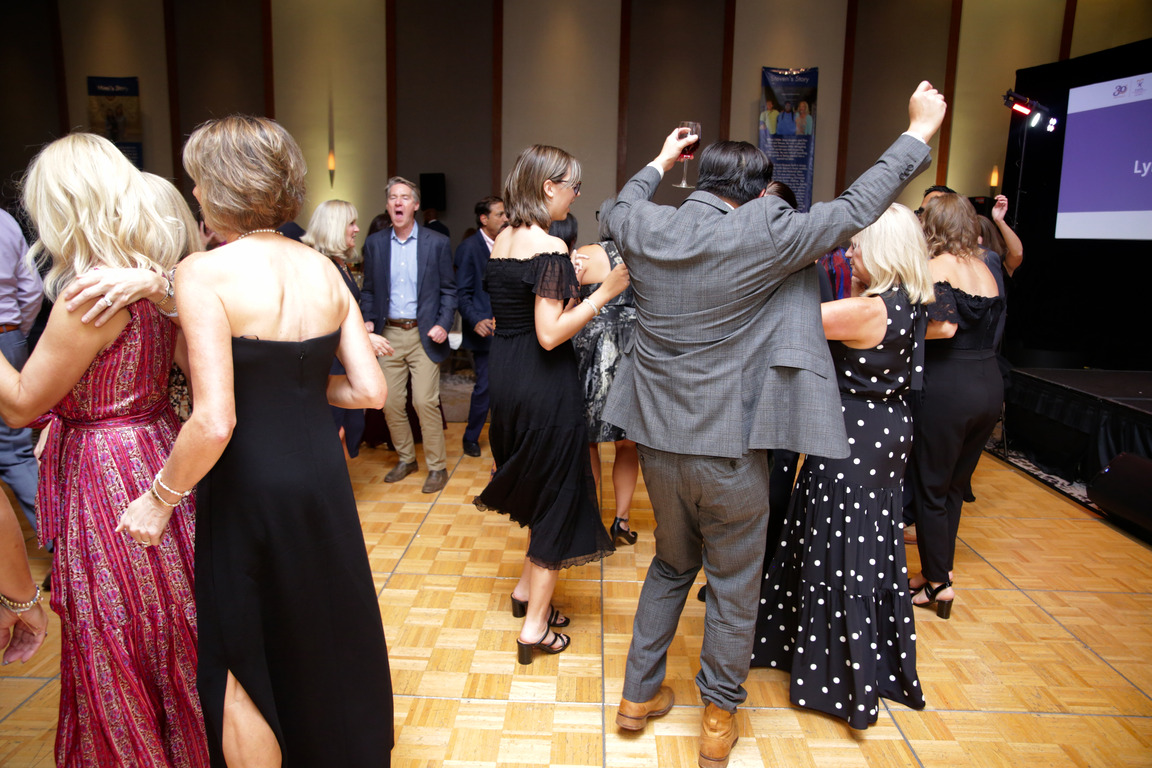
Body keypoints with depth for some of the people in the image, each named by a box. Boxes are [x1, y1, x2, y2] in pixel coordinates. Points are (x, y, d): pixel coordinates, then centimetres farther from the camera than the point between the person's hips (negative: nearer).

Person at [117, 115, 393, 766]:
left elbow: (214, 422, -23)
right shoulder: (323, 269, 1)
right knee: (325, 643, 25)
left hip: (250, 487, -6)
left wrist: (160, 498, -8)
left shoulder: (204, 272, -16)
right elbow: (371, 390, 0)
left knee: (243, 664, 15)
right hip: (322, 474, 6)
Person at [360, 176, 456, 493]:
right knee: (390, 403, 7)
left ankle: (437, 466, 6)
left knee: (425, 401, -8)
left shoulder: (437, 243, 0)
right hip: (388, 334, 3)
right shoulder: (374, 243, 7)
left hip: (423, 334, -3)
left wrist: (443, 325, -10)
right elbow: (368, 289, 13)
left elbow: (448, 289, 2)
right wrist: (368, 320, -3)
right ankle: (405, 458, 26)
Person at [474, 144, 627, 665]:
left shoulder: (503, 240, 8)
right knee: (558, 498, 5)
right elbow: (550, 334, -24)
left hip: (505, 377, 9)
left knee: (539, 488, 24)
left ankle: (527, 591, 37)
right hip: (543, 387, -9)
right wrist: (605, 291, -20)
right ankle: (535, 628, 15)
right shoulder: (550, 247, -19)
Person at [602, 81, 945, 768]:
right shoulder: (759, 236, -16)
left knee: (671, 567, 25)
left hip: (659, 442, 5)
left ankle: (640, 696, 37)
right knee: (734, 588, 15)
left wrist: (661, 161, 39)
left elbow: (622, 203, 21)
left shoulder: (645, 227, -3)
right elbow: (854, 210, -6)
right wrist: (920, 132, 8)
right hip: (730, 451, -5)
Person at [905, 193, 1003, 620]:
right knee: (954, 485, 19)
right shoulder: (984, 269, 12)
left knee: (930, 487, 6)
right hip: (989, 384, 7)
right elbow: (987, 325, 9)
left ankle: (937, 584, 15)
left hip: (948, 387, -7)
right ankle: (940, 567, 31)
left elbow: (944, 326, -23)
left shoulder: (938, 266, -10)